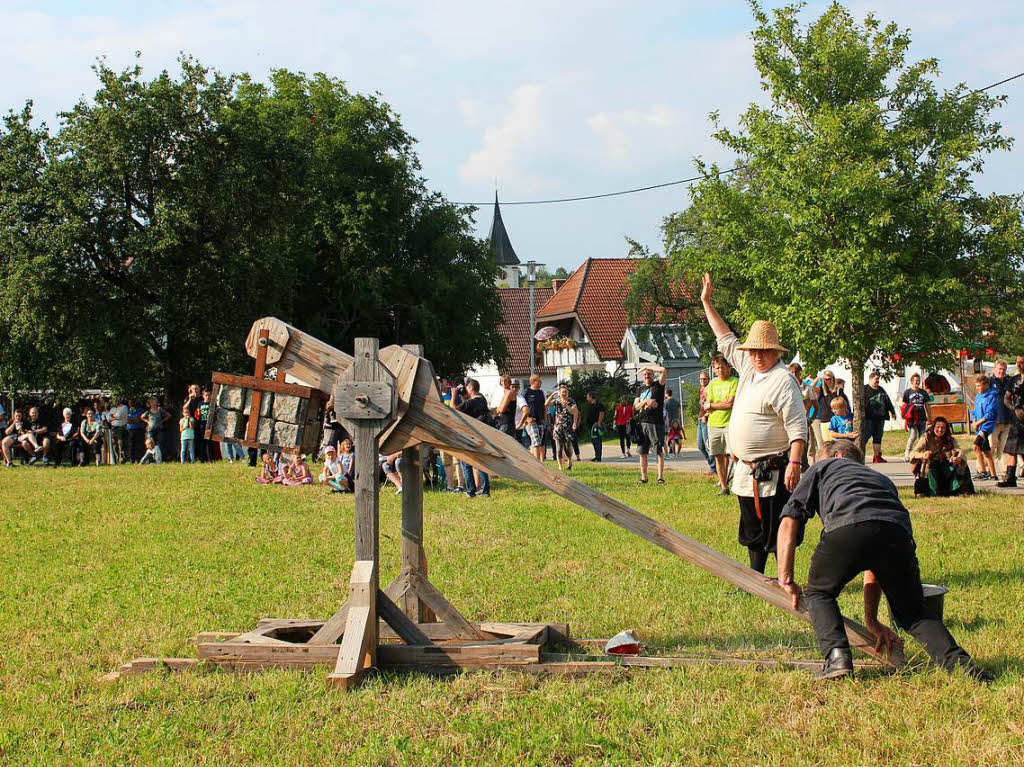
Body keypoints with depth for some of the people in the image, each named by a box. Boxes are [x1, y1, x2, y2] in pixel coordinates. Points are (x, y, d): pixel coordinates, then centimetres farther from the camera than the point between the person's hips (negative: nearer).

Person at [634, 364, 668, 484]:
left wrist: (648, 367, 0)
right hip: (642, 423, 5)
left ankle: (660, 477, -1)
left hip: (656, 423, -5)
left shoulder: (658, 386, 3)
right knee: (643, 452, 6)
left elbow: (663, 370, -12)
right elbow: (636, 407, 9)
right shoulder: (641, 390, 17)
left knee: (659, 451, -4)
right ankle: (643, 477, 12)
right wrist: (645, 401, -10)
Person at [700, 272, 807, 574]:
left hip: (773, 472, -9)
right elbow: (726, 339, 24)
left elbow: (798, 427, -19)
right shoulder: (748, 368, 12)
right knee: (752, 528, 16)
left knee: (776, 531, -6)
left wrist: (795, 463, -28)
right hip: (746, 470, 9)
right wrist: (707, 303, 25)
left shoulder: (783, 380, -13)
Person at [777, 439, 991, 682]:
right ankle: (956, 660, -2)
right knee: (913, 611, 22)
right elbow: (874, 567, 44)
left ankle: (836, 654, -1)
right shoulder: (882, 479, 44)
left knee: (819, 593, 23)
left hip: (847, 528, -3)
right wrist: (871, 619, 46)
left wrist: (786, 578, 23)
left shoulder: (824, 467, 36)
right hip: (897, 532, 3)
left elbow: (789, 521, 21)